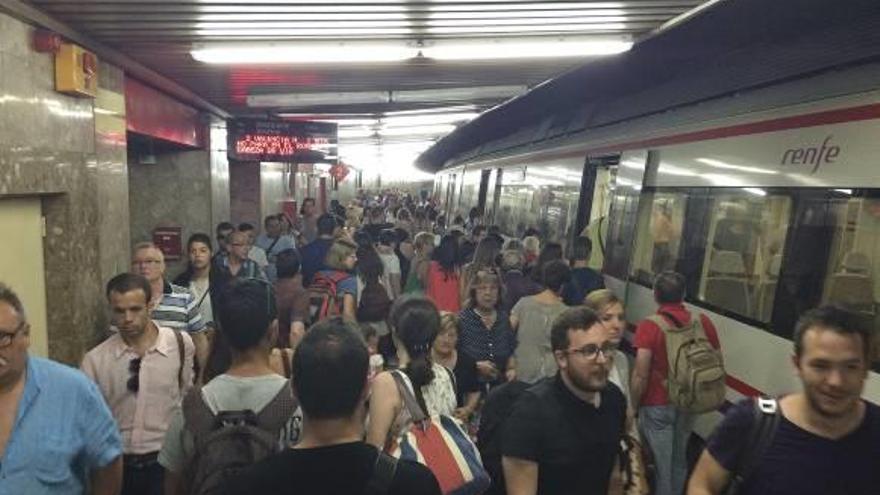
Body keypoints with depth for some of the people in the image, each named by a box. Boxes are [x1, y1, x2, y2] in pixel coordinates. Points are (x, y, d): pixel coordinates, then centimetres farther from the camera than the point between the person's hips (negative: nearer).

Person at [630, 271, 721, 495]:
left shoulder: (649, 327, -20)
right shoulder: (703, 322, -4)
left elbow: (640, 376, -22)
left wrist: (632, 407, -9)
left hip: (657, 406, -5)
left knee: (662, 464, 10)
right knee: (679, 459, 25)